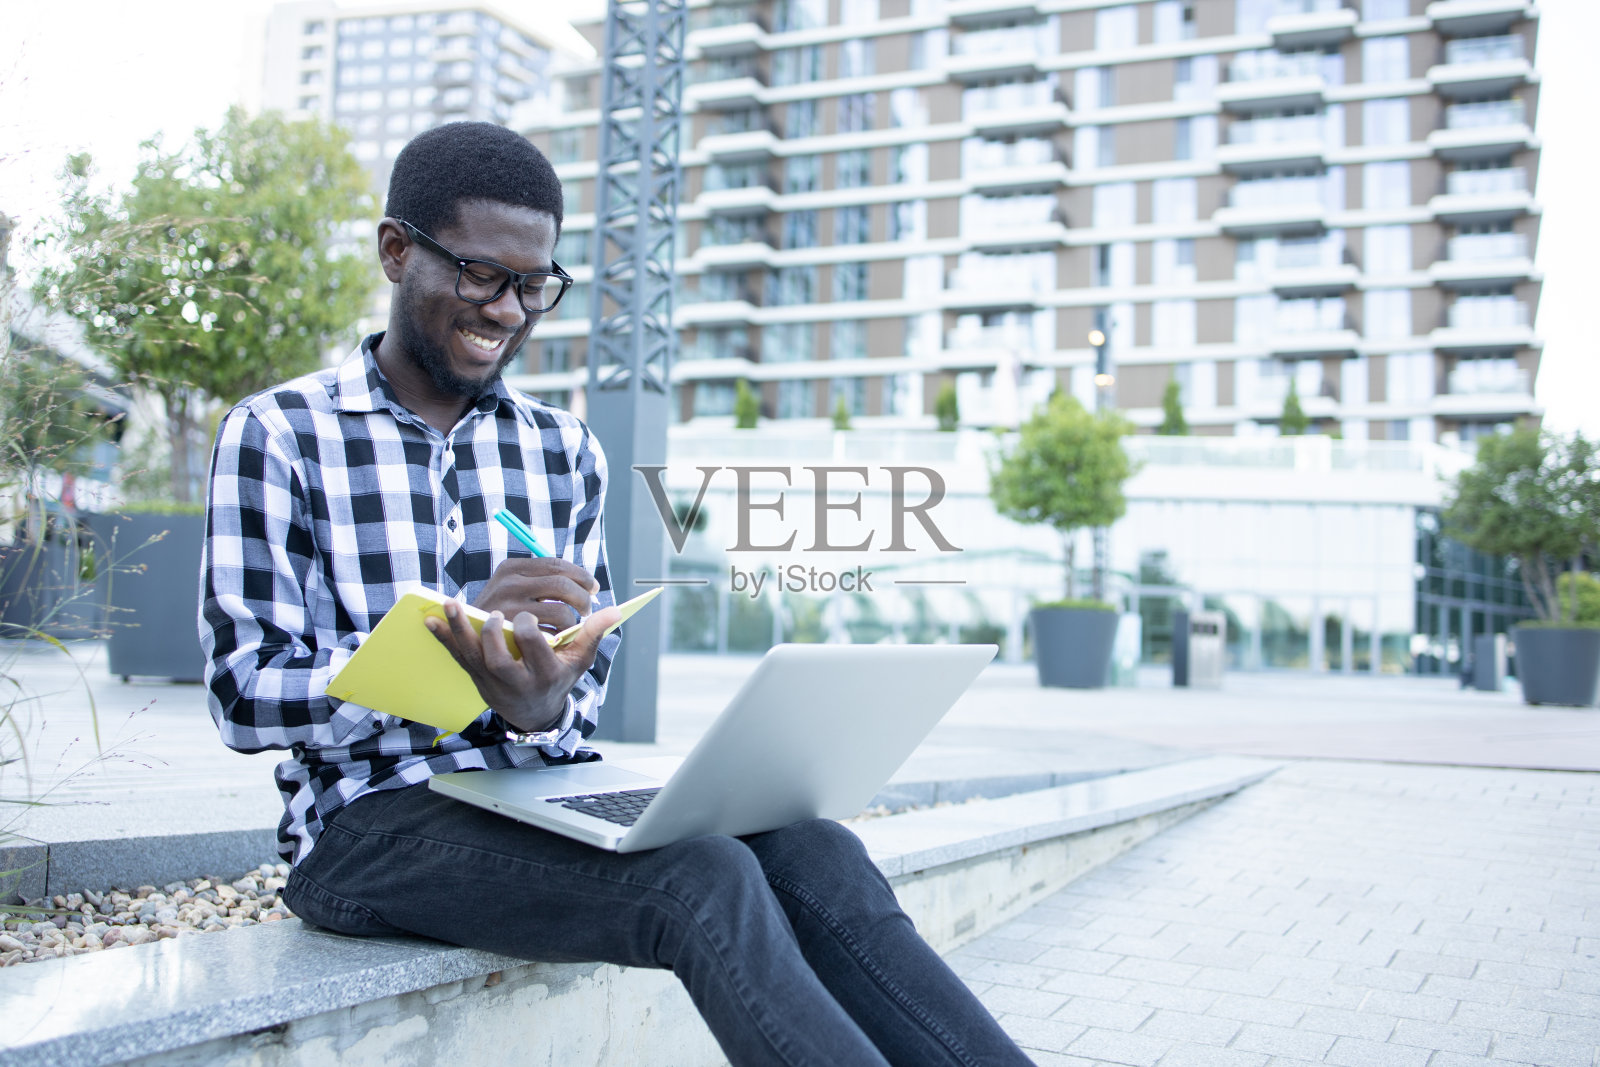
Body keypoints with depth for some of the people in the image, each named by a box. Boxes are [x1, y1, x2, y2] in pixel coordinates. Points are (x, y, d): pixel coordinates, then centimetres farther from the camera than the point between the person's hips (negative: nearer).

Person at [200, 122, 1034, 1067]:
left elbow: (585, 697, 9)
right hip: (378, 813, -4)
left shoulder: (567, 449, 13)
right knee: (706, 881, -31)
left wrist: (540, 710, -17)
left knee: (815, 854, -25)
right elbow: (244, 696, -8)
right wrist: (454, 640, -23)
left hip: (551, 794, 4)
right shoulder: (277, 435, 1)